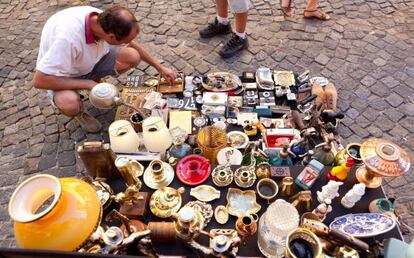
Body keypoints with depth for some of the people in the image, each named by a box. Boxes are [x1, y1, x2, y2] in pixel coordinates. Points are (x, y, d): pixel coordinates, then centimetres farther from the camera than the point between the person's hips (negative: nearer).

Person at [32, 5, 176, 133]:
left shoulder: (104, 21, -21)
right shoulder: (68, 37, -41)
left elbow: (133, 46, -1)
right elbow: (39, 81, -35)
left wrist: (160, 68, 1)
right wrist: (88, 84, -30)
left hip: (90, 62, 6)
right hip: (63, 76, -5)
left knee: (132, 56, -15)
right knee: (69, 103, -39)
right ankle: (78, 112, -1)